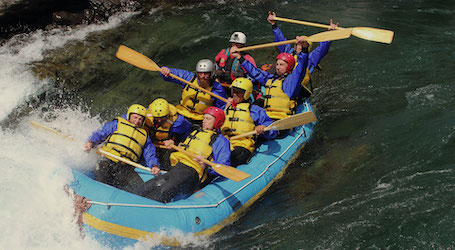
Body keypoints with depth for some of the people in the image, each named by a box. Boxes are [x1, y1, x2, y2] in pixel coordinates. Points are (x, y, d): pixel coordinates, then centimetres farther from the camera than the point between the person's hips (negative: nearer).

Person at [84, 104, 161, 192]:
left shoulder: (144, 136, 27)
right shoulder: (117, 124, 19)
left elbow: (150, 155, 19)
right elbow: (100, 133, 12)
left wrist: (155, 166, -3)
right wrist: (91, 142, -10)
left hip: (125, 167, 2)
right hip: (108, 159, -2)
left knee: (140, 187, -23)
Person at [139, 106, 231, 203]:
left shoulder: (220, 140, 8)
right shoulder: (195, 132, 31)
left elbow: (224, 167, -5)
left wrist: (207, 166, -22)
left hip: (192, 172, -7)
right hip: (175, 169, 7)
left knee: (164, 192, -31)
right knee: (149, 186, -15)